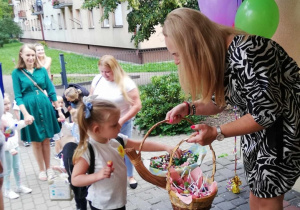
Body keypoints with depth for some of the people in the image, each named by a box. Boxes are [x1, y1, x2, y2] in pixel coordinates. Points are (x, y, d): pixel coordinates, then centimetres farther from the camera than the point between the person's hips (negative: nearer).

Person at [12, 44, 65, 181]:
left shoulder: (42, 70, 3)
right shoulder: (17, 73, -4)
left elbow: (51, 91, 6)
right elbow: (18, 97, -7)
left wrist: (59, 110, 6)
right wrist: (26, 114, -18)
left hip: (45, 107, 2)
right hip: (29, 108, -2)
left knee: (46, 140, 11)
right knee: (36, 141, 10)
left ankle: (48, 168, 28)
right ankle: (42, 170, 26)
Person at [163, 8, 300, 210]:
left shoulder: (245, 53, -32)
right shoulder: (215, 54, -3)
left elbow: (268, 112, -27)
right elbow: (221, 99, 9)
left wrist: (217, 133, -21)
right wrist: (189, 108, -8)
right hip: (259, 126, 8)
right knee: (257, 191, 17)